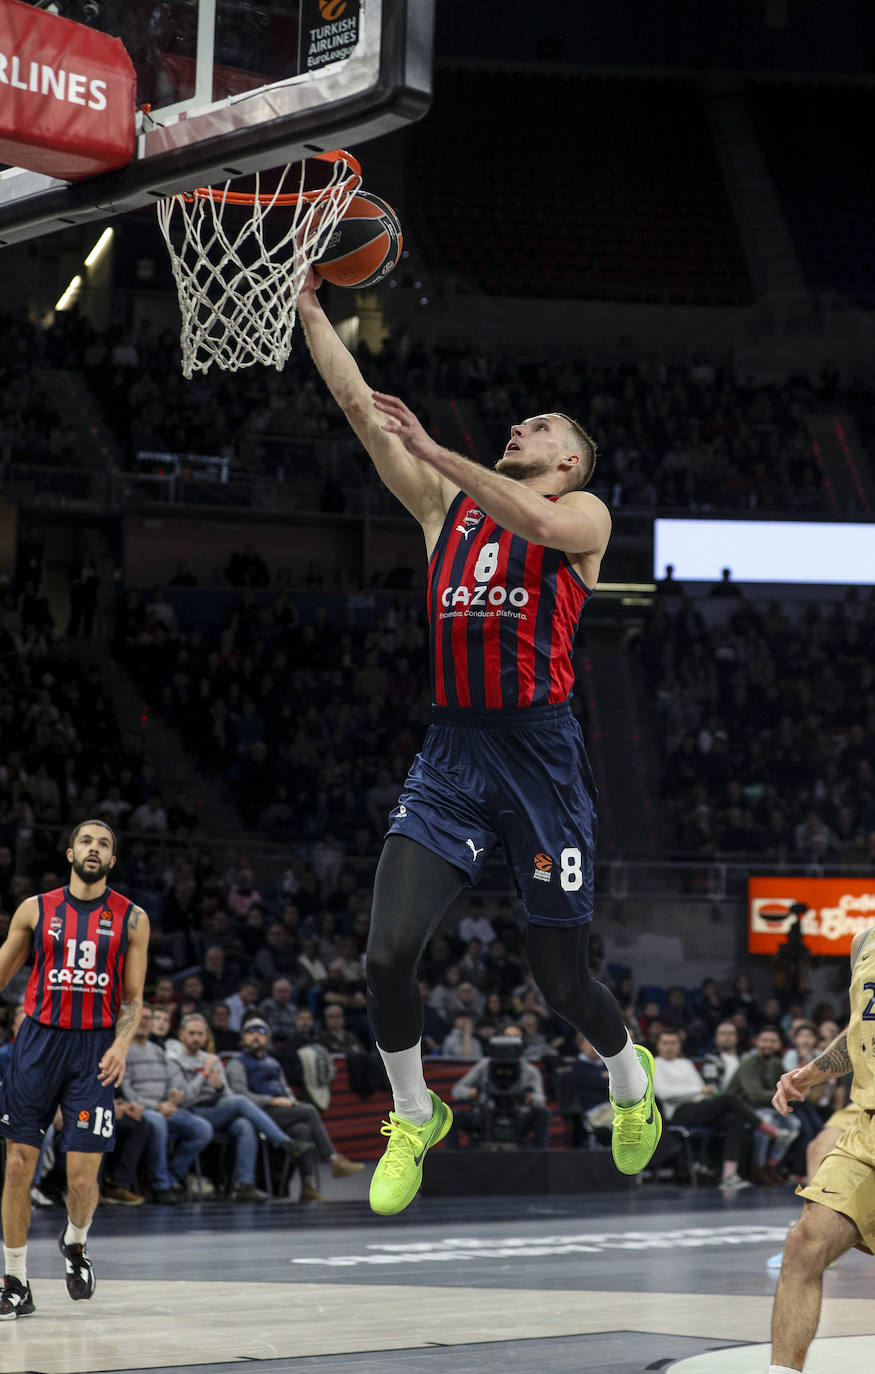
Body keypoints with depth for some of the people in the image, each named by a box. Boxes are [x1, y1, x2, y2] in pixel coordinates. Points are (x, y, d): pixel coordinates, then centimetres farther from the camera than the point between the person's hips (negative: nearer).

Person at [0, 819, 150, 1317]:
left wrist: (122, 1044, -12)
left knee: (83, 1177, -5)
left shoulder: (132, 919, 4)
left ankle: (75, 1243, 28)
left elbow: (133, 998, 5)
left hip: (94, 1050, -1)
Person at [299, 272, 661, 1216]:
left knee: (560, 976, 5)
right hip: (450, 751, 4)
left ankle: (631, 1080, 37)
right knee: (388, 953, -12)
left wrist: (431, 449, -22)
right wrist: (309, 311, 6)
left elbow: (533, 520, -21)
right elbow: (359, 405, 12)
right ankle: (414, 1118, 11)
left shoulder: (584, 512, 4)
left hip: (539, 755, -4)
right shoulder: (446, 504, 17)